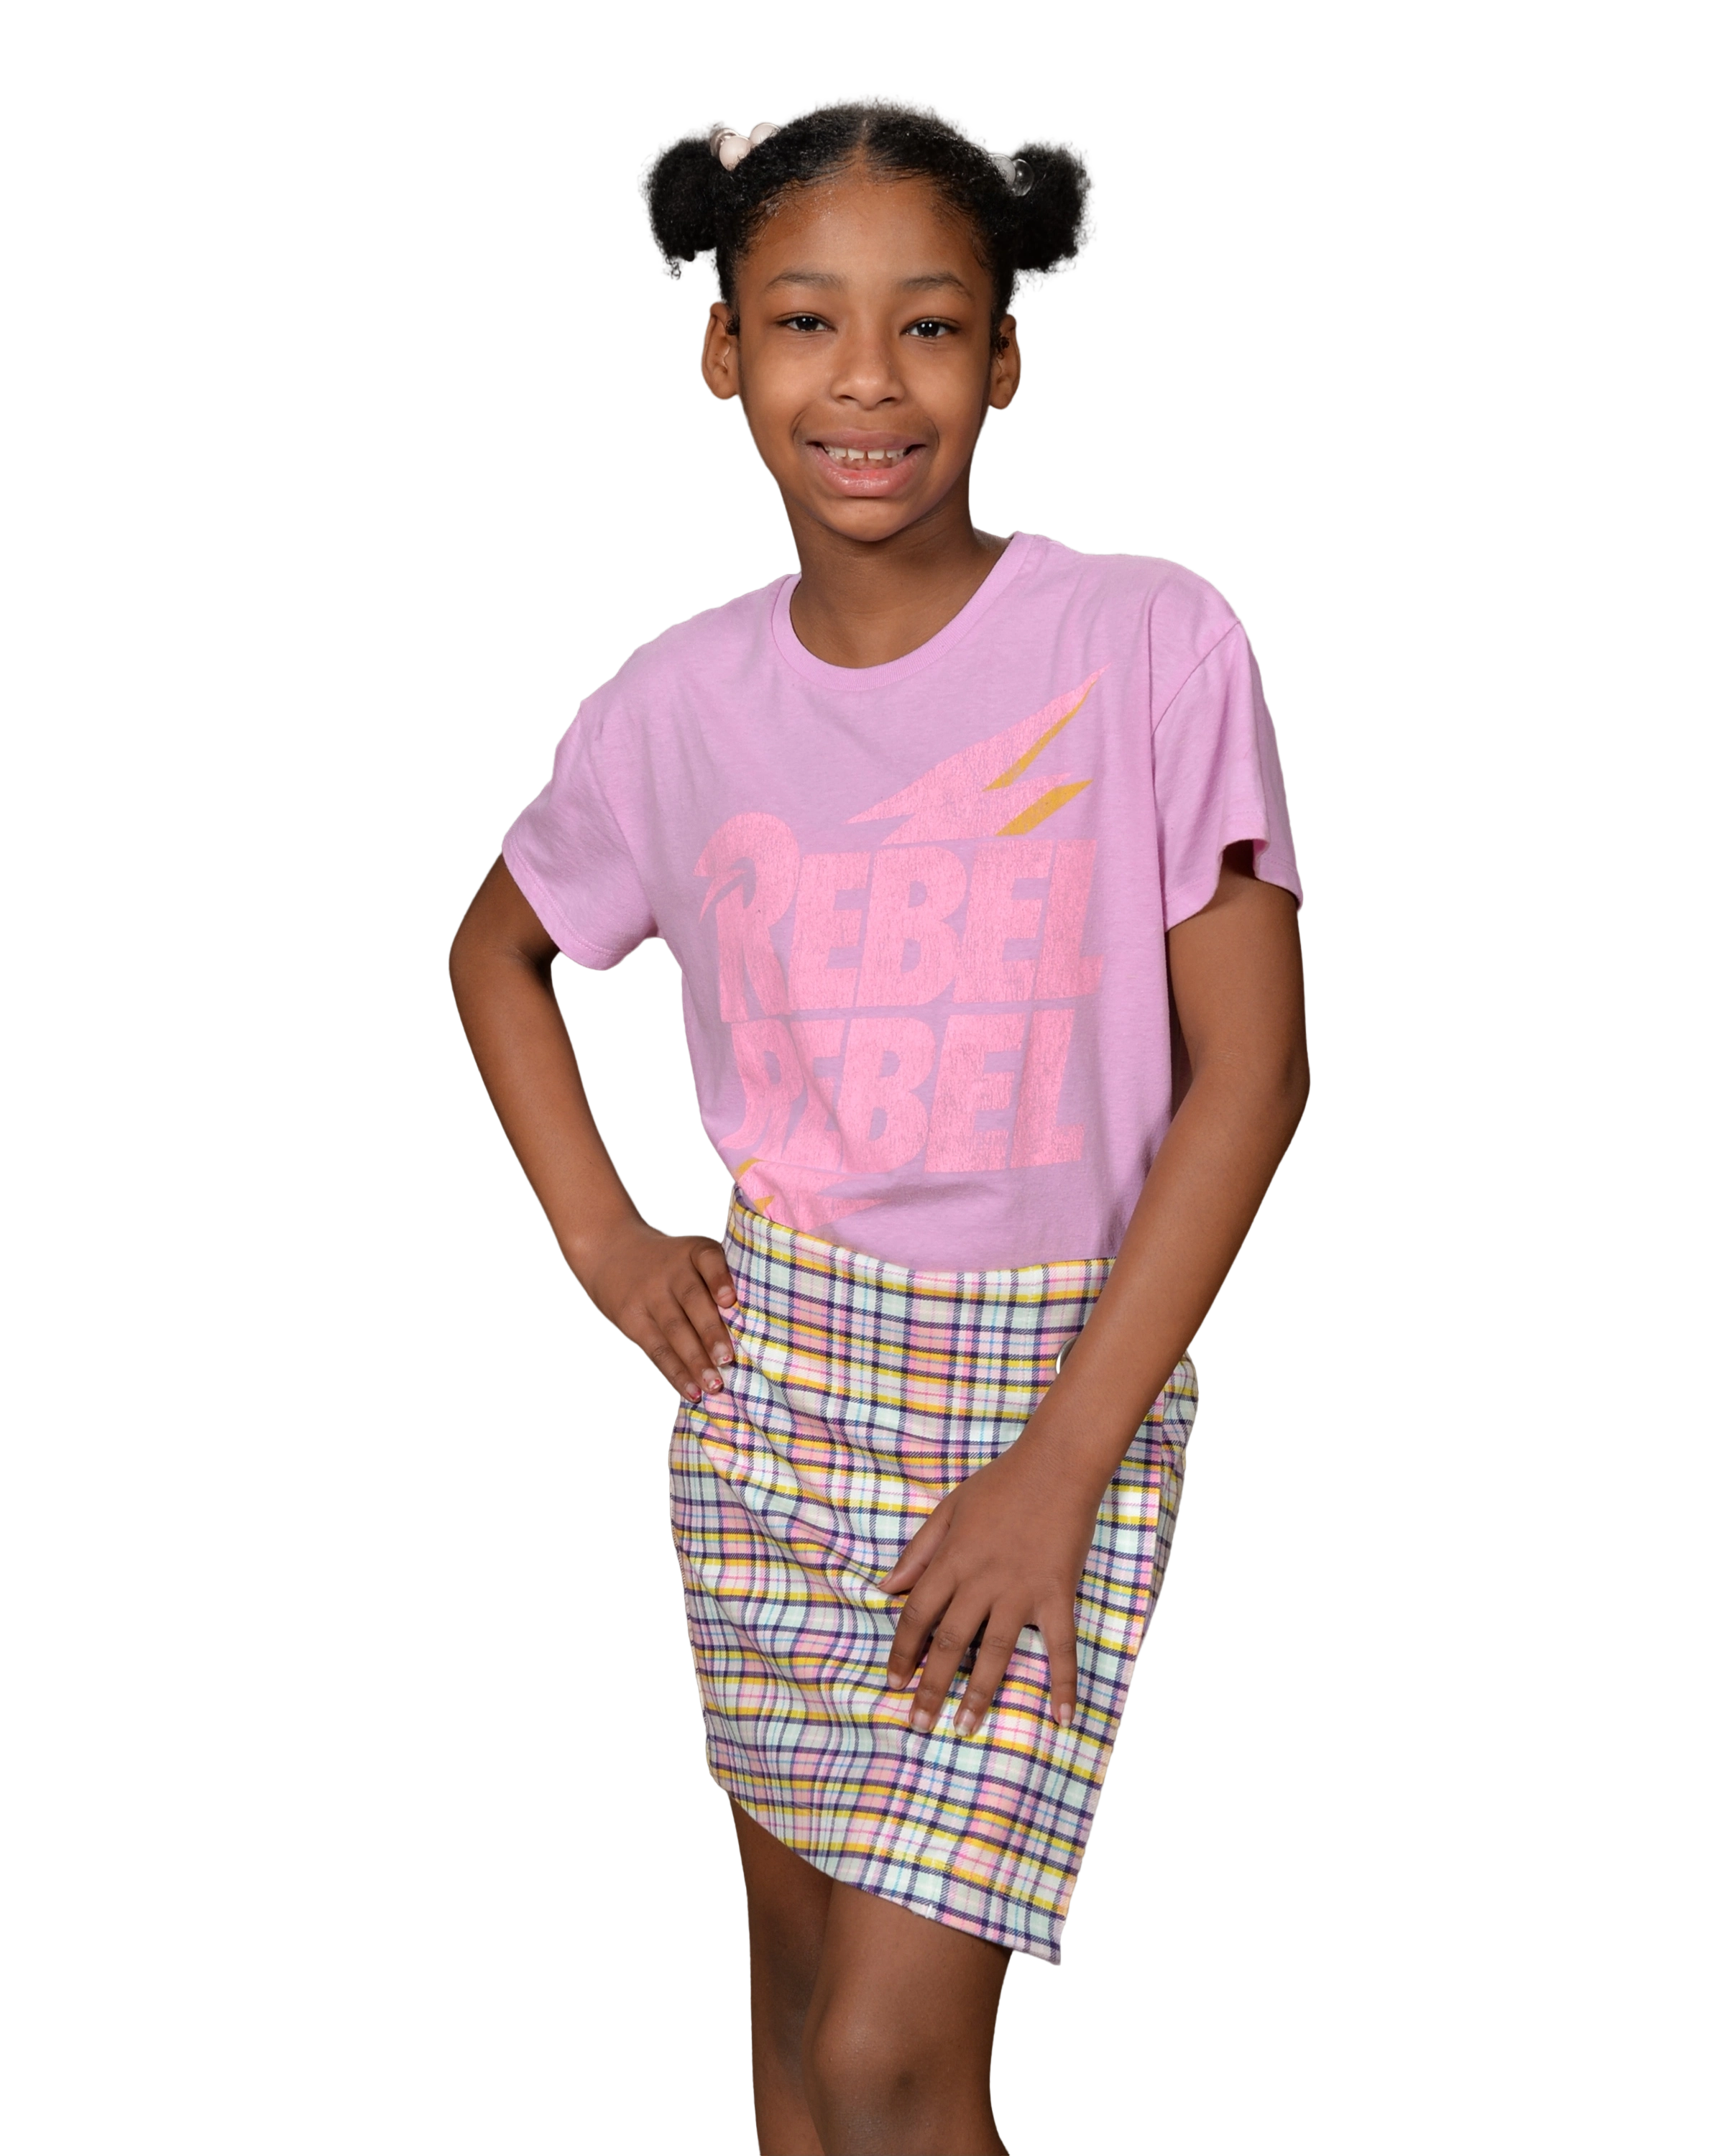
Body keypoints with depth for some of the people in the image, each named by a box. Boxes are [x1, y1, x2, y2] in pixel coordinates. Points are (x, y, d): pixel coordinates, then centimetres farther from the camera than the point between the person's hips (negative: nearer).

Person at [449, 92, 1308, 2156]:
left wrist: (1060, 1462, -14)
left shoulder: (1155, 644, -11)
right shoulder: (680, 697, 0)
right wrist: (600, 1234, 5)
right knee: (803, 1973, 14)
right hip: (770, 1389, 4)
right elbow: (497, 952, 19)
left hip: (1058, 1385, -3)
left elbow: (1250, 1069, -11)